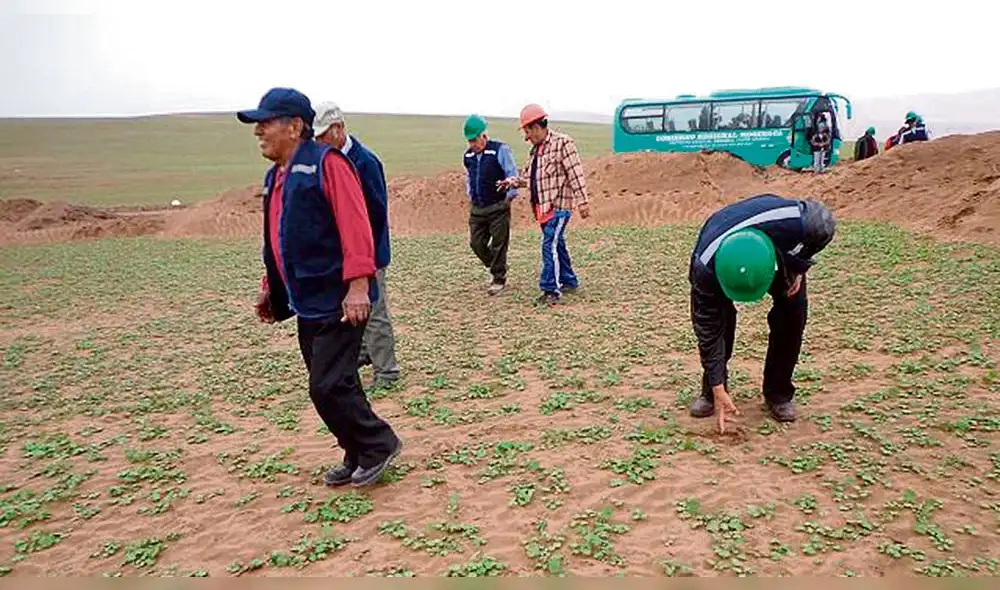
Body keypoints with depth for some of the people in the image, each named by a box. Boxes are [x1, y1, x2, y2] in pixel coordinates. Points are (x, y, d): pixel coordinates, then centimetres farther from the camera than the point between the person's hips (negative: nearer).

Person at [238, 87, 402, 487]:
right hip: (306, 303, 9)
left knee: (328, 387, -8)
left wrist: (358, 284, -26)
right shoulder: (276, 177, 15)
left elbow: (355, 226, -21)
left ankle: (379, 445, 12)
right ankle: (359, 458, 28)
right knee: (332, 386, 14)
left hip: (337, 302, -9)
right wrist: (270, 287, 24)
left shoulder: (326, 163, -13)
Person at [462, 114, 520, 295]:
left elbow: (512, 174, -10)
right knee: (476, 243, 6)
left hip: (498, 207, -6)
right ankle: (496, 269, 28)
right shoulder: (468, 156, 9)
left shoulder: (500, 150, -10)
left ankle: (499, 279, 11)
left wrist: (510, 197, -9)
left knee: (498, 245, -2)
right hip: (477, 209, 6)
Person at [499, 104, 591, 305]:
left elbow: (575, 174, -14)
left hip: (559, 205, -9)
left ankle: (551, 290, -11)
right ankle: (569, 281, 30)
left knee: (550, 245, -14)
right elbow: (529, 175, 25)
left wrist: (582, 201, -17)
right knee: (557, 245, 16)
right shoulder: (536, 149, 16)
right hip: (544, 206, 9)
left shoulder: (562, 143, -10)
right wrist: (512, 181, 8)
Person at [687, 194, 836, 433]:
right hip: (722, 261, -1)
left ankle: (779, 393, 6)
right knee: (713, 320, -17)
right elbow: (709, 328, -31)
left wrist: (799, 267, -20)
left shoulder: (795, 222, -45)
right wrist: (718, 390, -27)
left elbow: (825, 223, -17)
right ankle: (710, 391, 5)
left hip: (784, 252, 1)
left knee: (792, 311, -12)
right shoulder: (706, 267, -42)